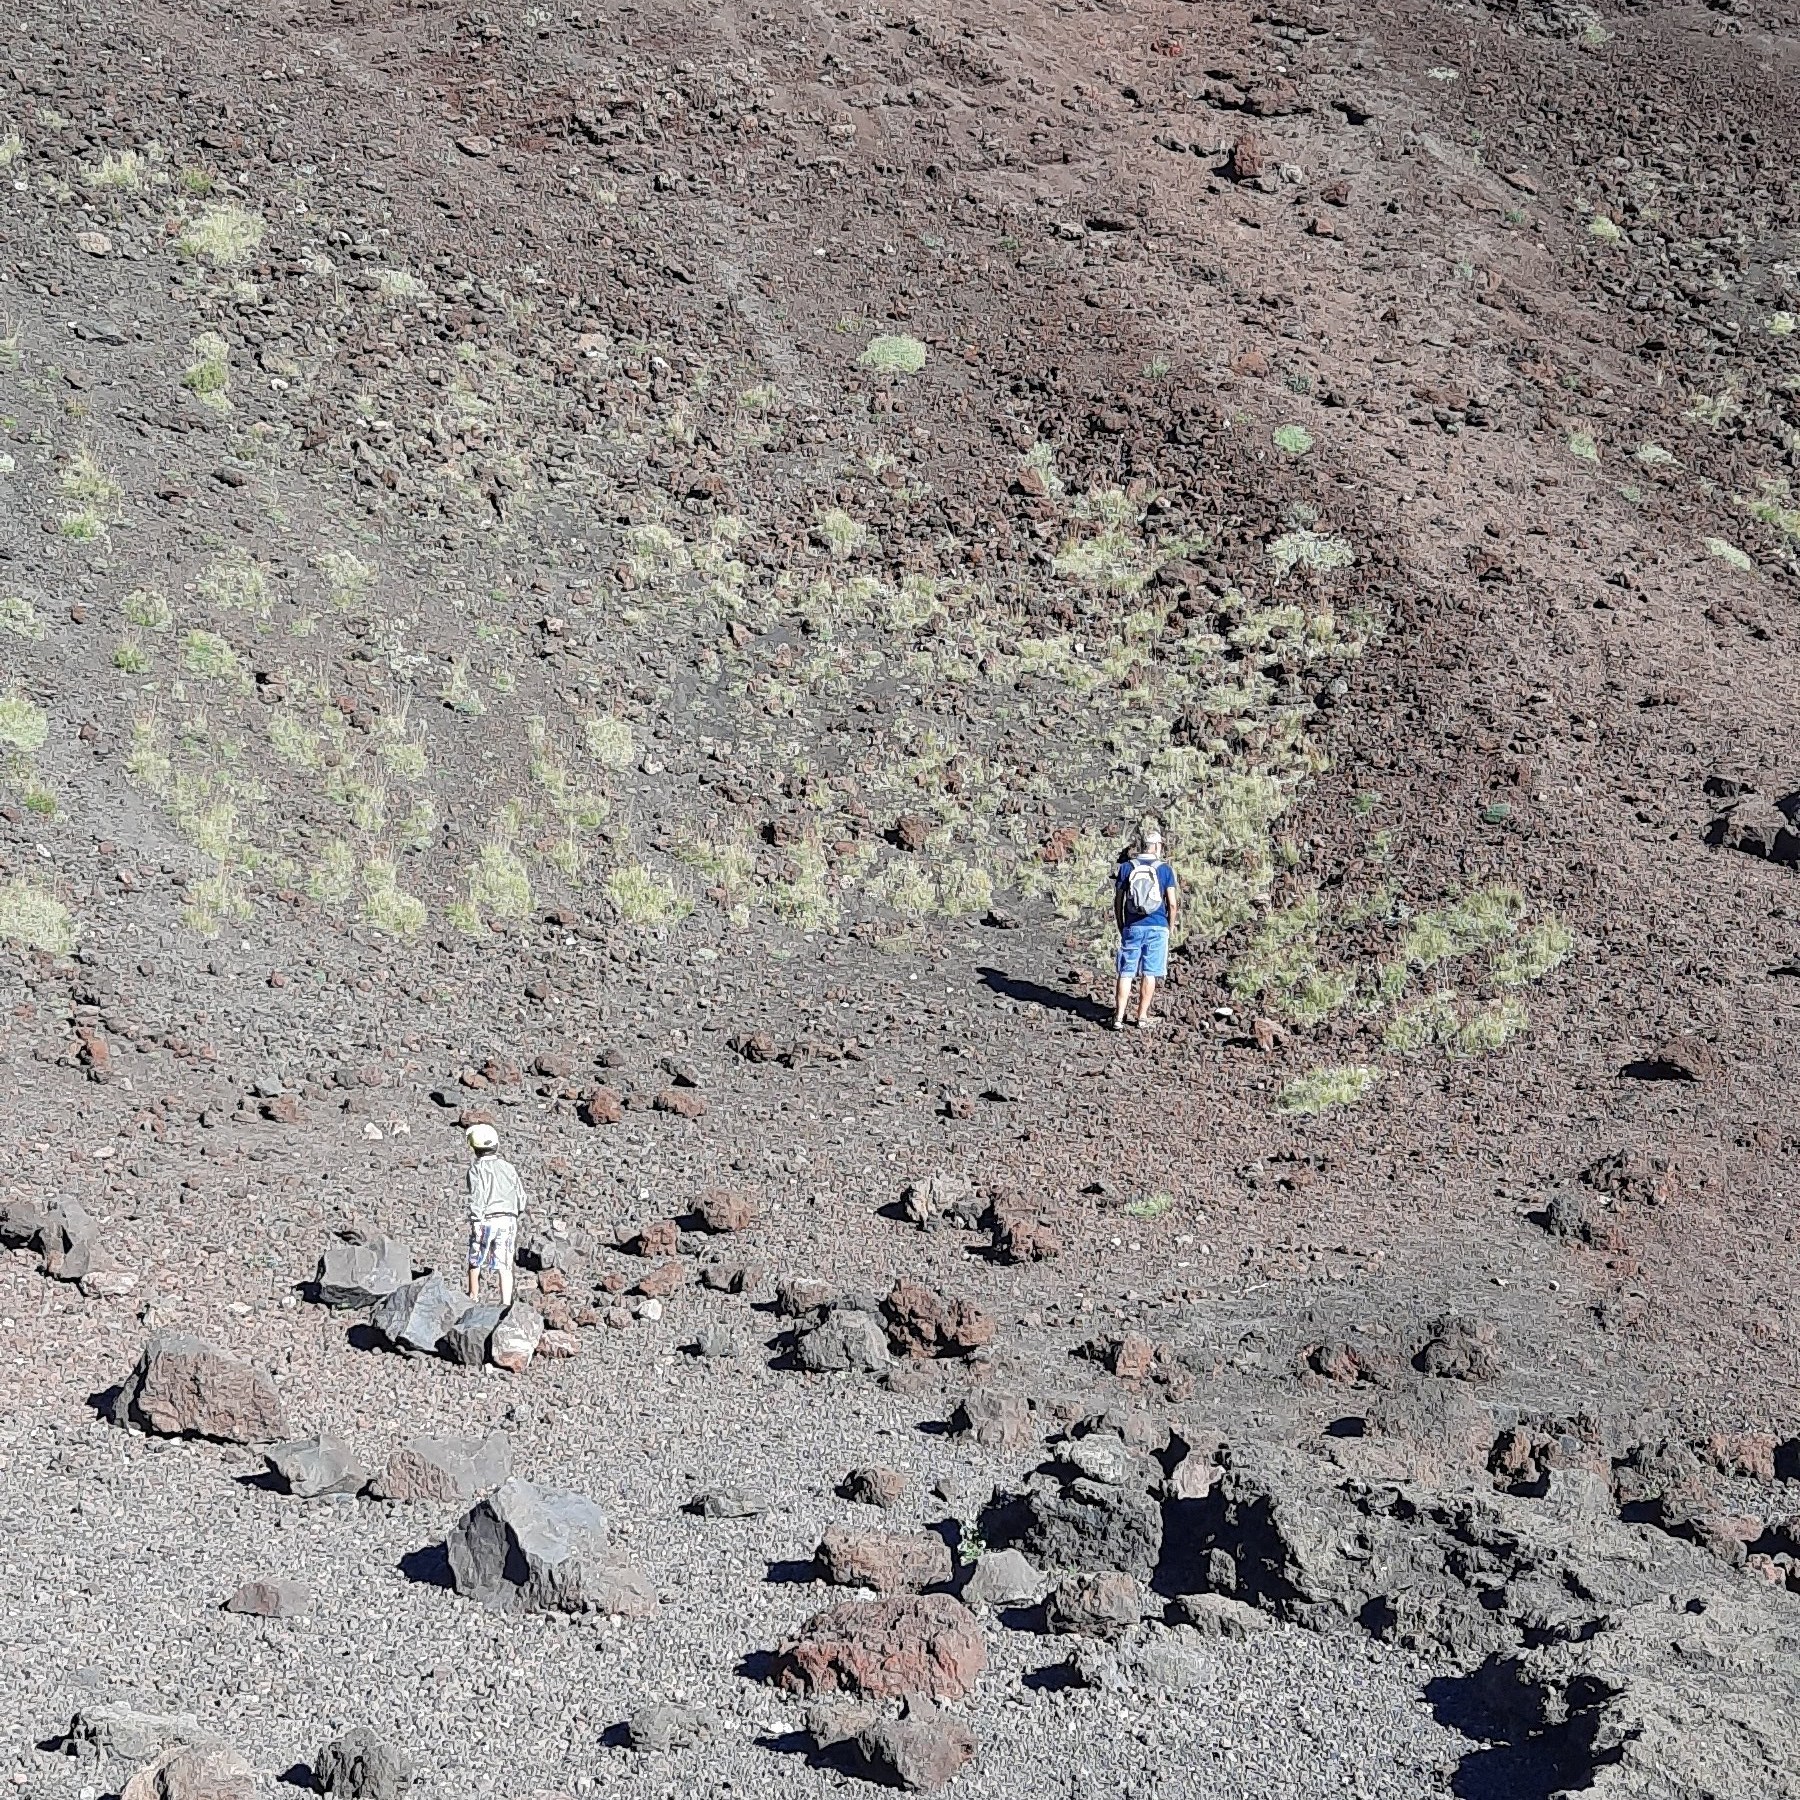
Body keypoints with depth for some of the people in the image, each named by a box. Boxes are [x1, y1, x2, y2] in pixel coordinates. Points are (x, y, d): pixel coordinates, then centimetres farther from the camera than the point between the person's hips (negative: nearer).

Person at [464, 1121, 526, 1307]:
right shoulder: (508, 1167, 11)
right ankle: (506, 1304, -8)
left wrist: (475, 1222, -15)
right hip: (509, 1219, 4)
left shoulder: (477, 1168, -4)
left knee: (475, 1263, 14)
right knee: (505, 1266, 1)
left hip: (486, 1220, -4)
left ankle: (473, 1301, 23)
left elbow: (477, 1196, -14)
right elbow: (521, 1196, 13)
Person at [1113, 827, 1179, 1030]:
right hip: (1157, 928, -1)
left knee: (1126, 973, 5)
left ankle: (1119, 1018, 1)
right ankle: (1142, 1018, 9)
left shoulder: (1126, 867, 1)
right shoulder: (1165, 869, -2)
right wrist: (1170, 927, 12)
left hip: (1132, 927, 1)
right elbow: (1172, 903, -3)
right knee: (1149, 974, 6)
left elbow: (1118, 901, 3)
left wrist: (1121, 927, 13)